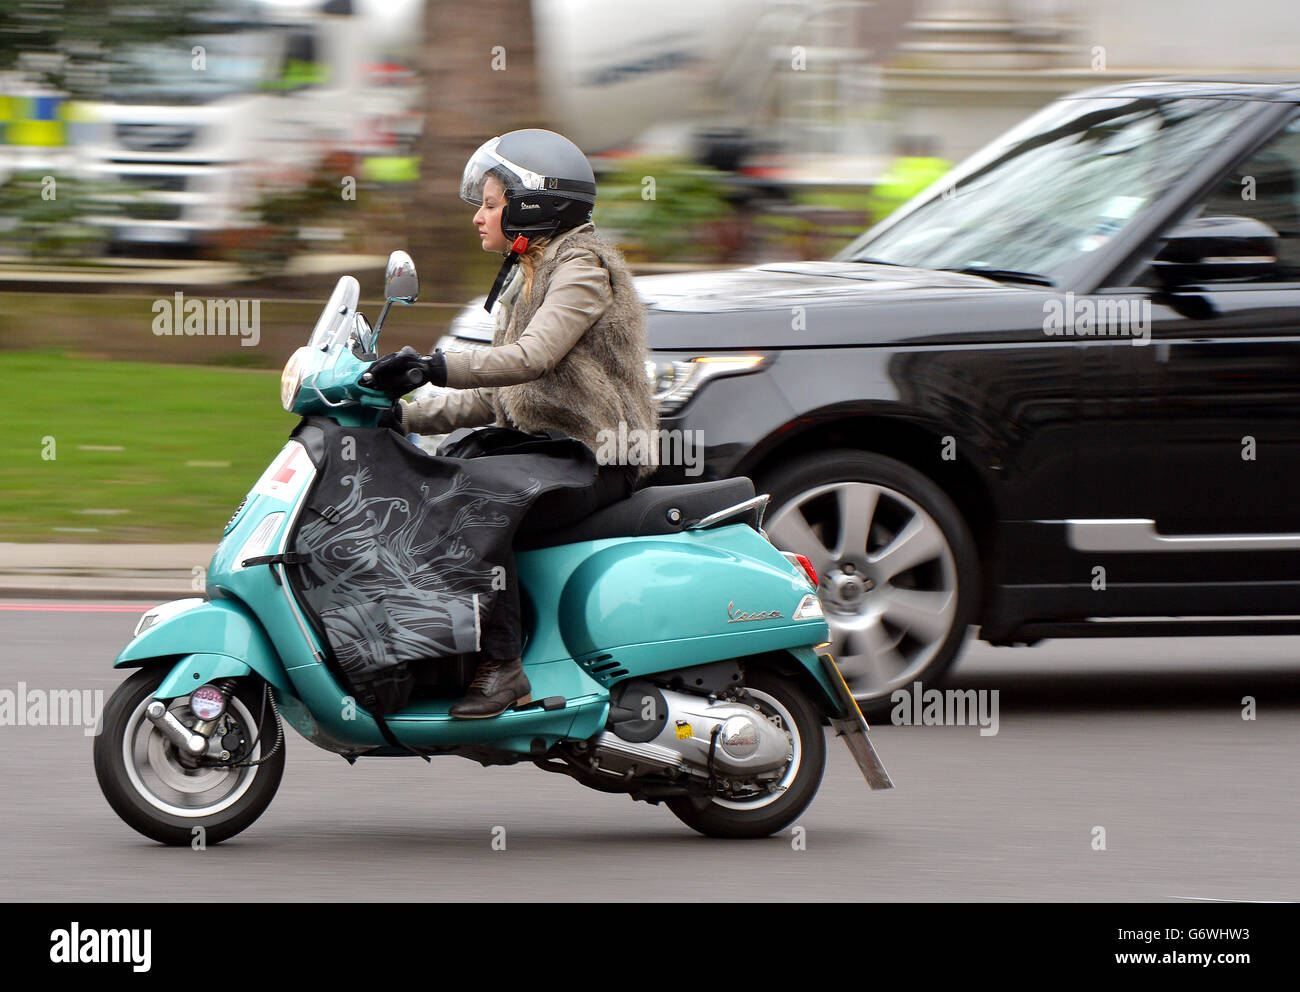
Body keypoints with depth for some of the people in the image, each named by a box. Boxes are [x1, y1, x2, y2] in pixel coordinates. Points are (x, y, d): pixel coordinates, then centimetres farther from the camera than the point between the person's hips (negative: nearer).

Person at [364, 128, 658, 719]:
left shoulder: (584, 266, -8)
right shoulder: (526, 278, 20)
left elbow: (534, 356, -26)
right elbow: (493, 401, 18)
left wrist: (436, 368, -35)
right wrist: (405, 416, 6)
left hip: (598, 455, -10)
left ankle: (501, 664, -29)